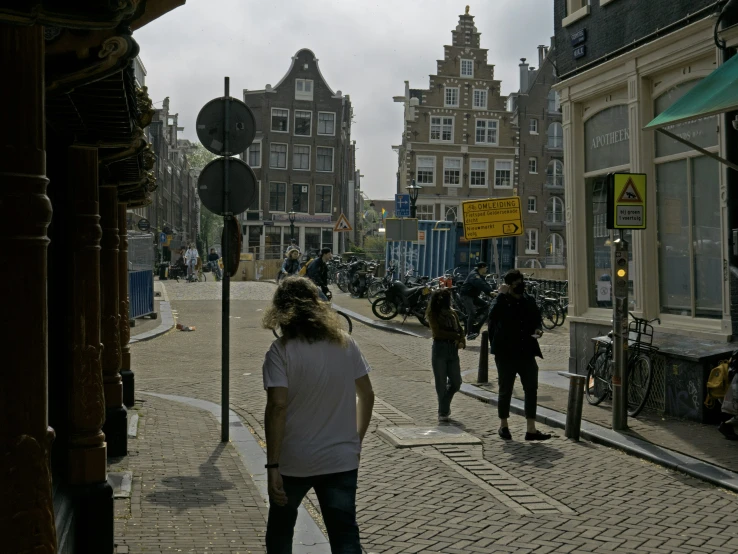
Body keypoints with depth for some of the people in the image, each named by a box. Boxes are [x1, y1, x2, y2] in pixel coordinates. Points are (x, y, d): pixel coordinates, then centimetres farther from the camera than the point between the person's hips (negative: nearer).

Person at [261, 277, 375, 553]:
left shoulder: (281, 350, -13)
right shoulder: (346, 344, 0)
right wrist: (357, 440, 17)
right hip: (342, 459, 2)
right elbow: (366, 396, 4)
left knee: (280, 528, 23)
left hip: (294, 461, -2)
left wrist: (272, 466, -19)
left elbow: (277, 406, -21)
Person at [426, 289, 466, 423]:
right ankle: (443, 413, 11)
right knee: (441, 384, 1)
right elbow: (437, 332, -13)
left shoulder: (452, 313, 12)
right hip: (440, 349, -5)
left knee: (456, 382, 6)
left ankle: (444, 409, 28)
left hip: (453, 349, 5)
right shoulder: (433, 314, -3)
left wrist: (461, 341, -8)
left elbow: (460, 329, 12)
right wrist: (456, 335, -13)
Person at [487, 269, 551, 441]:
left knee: (531, 390, 1)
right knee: (505, 390, 7)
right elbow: (493, 317, -25)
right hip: (506, 354, -4)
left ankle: (531, 430, 6)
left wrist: (538, 329, -2)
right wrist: (501, 295, -24)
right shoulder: (501, 301, -5)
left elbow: (537, 319, 20)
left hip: (526, 352, 4)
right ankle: (503, 426, 23)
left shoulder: (529, 301, 9)